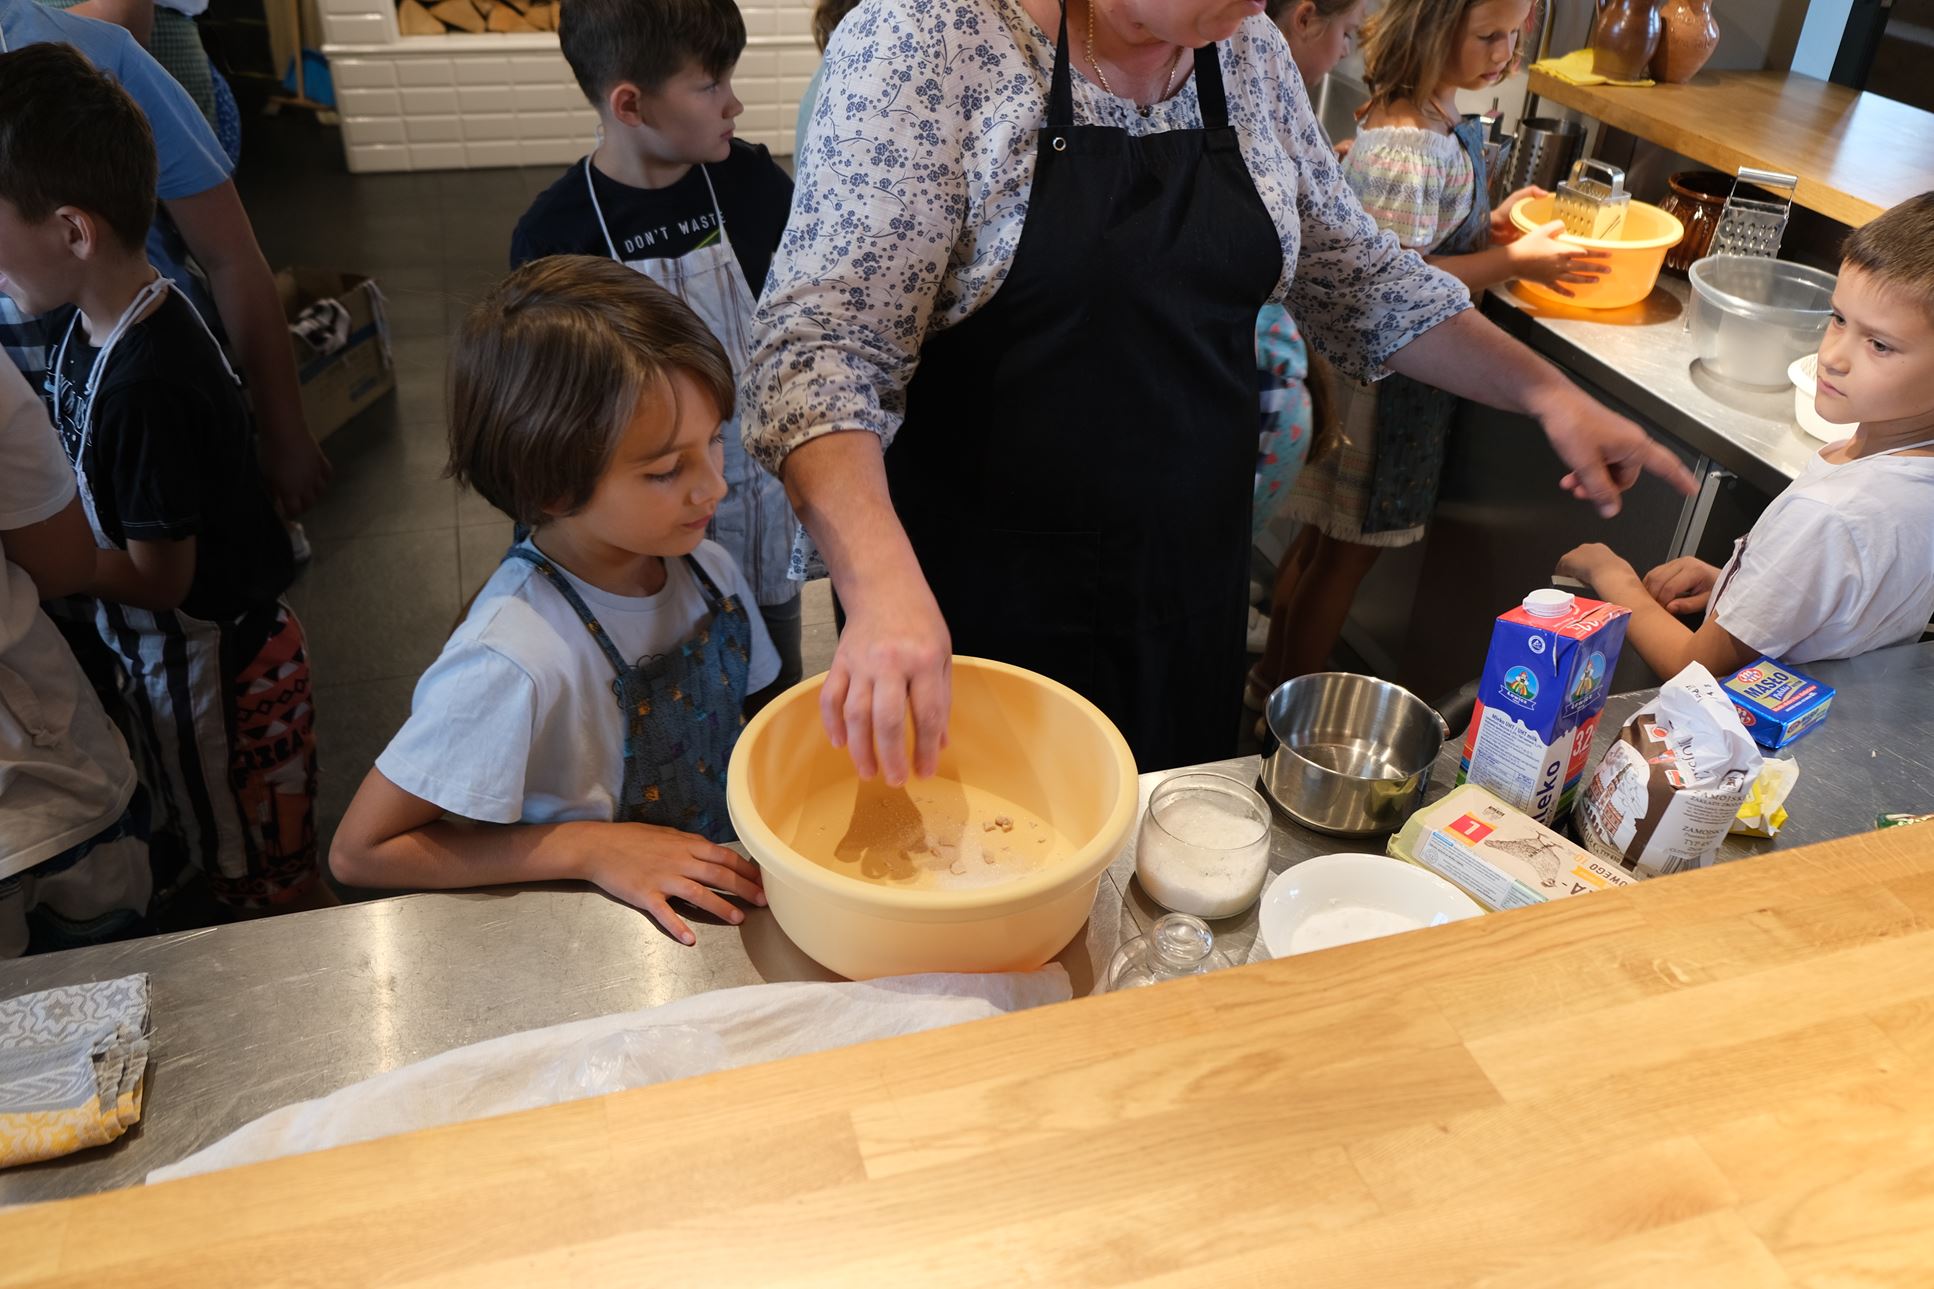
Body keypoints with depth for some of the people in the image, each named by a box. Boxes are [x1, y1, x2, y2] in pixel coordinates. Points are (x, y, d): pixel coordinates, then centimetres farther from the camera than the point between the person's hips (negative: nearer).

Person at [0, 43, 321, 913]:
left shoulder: (150, 384, -30)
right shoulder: (85, 323, -2)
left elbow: (157, 578, -21)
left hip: (219, 670, -9)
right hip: (161, 657, 9)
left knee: (271, 886, 12)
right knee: (223, 865, 26)